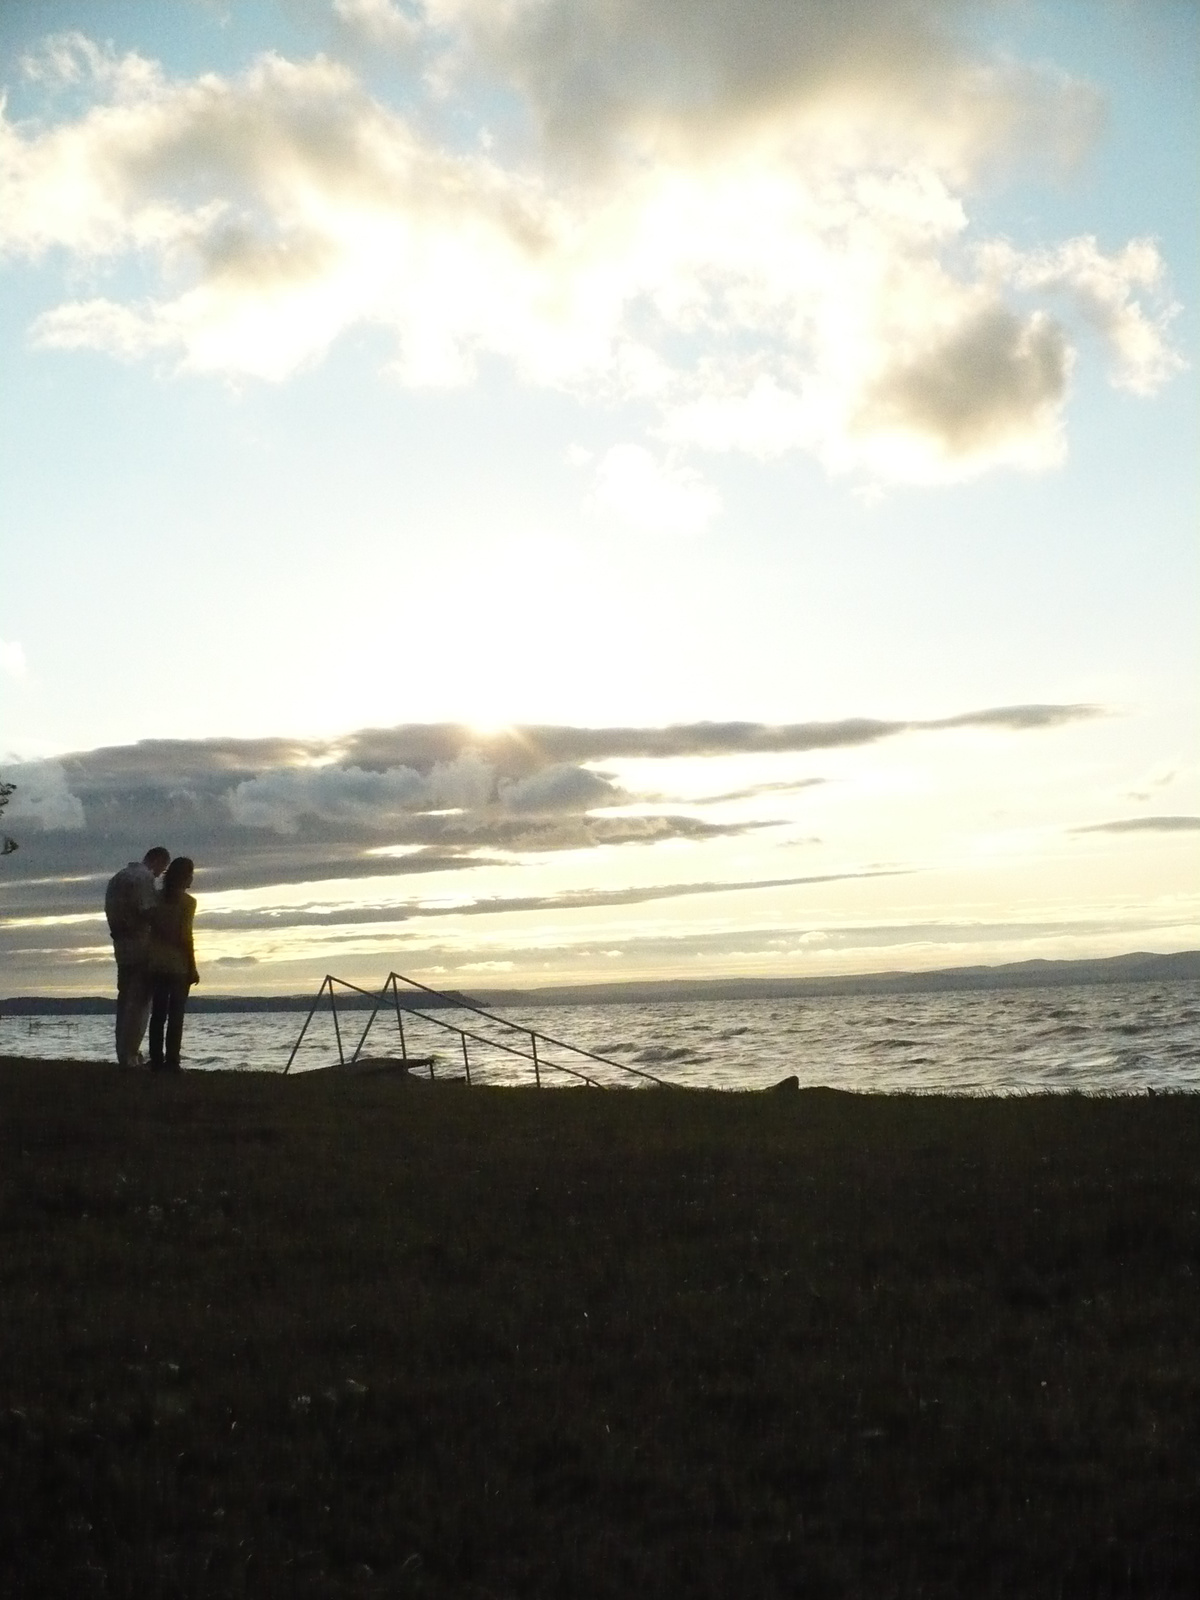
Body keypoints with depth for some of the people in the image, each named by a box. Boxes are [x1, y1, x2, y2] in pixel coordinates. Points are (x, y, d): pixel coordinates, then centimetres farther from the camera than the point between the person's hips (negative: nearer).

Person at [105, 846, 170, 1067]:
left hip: (121, 945, 8)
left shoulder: (117, 877, 17)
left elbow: (110, 912, 16)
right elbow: (148, 912, -19)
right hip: (141, 946, -8)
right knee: (139, 1001, -6)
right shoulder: (145, 877, -11)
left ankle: (123, 1052, 16)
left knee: (125, 999, 14)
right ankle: (130, 1055, -9)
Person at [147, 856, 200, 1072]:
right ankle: (171, 1062, -5)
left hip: (157, 964, 5)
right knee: (176, 1015, -2)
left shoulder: (158, 898, 8)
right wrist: (193, 968, -7)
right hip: (179, 965, -5)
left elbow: (151, 929, 8)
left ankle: (156, 1061, 7)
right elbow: (185, 937, -13)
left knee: (158, 1014, 7)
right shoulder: (187, 902, -8)